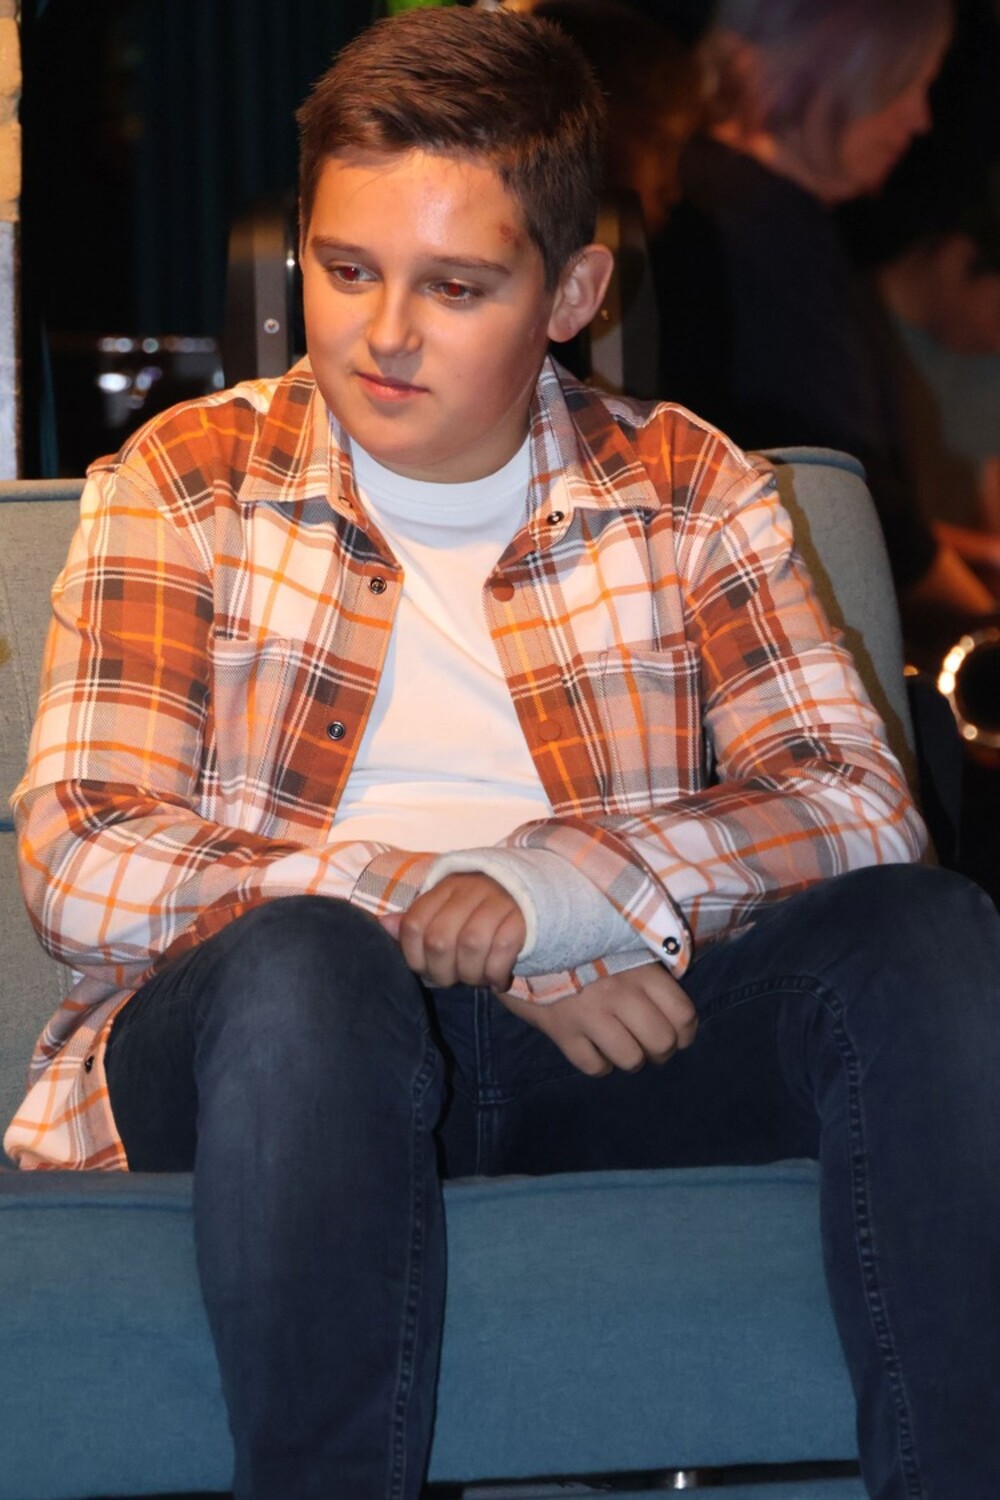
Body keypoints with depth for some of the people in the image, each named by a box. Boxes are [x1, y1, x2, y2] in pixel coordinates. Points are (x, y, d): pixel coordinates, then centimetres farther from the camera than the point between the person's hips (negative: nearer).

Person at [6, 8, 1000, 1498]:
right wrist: (440, 916, -15)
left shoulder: (689, 491, 13)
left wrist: (558, 885, -20)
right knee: (306, 960, -37)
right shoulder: (183, 484, 8)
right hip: (291, 1040, -2)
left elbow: (860, 813, -2)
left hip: (605, 1041, 2)